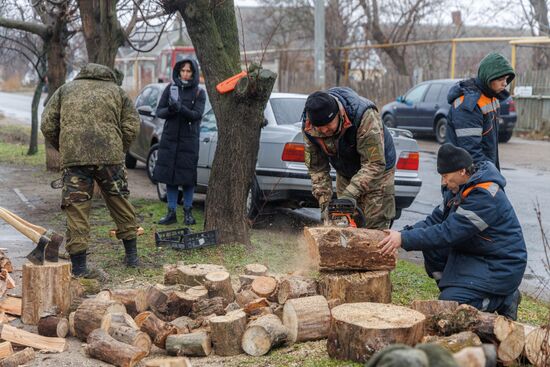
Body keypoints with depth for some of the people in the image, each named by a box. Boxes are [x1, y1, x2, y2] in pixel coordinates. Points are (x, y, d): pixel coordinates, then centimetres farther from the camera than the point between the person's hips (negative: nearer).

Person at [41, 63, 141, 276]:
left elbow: (47, 125, 13)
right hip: (110, 154, 0)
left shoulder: (65, 90, 23)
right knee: (120, 202, 15)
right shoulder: (117, 91, 22)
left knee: (76, 208, 3)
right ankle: (131, 255, 24)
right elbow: (132, 126, 9)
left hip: (72, 156, 0)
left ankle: (78, 266, 3)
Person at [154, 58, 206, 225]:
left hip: (189, 139, -2)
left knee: (187, 176, -1)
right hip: (169, 138, 3)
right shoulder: (170, 88, 6)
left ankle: (187, 212, 13)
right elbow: (159, 111, 4)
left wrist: (180, 108, -29)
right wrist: (170, 109, -18)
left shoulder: (199, 93, -1)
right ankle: (171, 213, 12)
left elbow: (197, 115, -14)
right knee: (169, 175, 4)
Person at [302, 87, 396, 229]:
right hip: (345, 174, 5)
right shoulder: (308, 126, -21)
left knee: (374, 230, -9)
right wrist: (324, 203, -20)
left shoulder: (365, 116, -36)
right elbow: (317, 168, -12)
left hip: (378, 172, -4)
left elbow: (374, 164, -35)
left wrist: (350, 194, -41)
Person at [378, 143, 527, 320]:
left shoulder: (485, 196, -27)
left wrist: (404, 239, -31)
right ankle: (453, 291, 4)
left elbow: (448, 232, -31)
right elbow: (436, 219, 2)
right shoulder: (459, 188, 2)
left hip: (500, 266, -9)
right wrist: (405, 233, -13)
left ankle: (505, 299, 2)